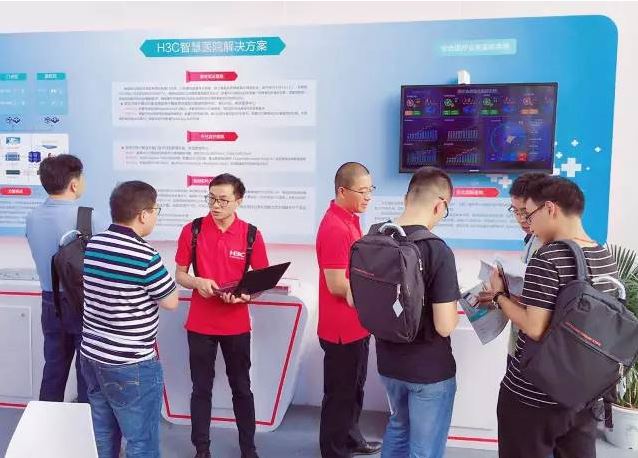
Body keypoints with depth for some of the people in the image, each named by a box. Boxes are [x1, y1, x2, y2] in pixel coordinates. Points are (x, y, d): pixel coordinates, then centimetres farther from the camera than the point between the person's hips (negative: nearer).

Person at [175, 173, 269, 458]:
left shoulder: (251, 234, -6)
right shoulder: (191, 230, -5)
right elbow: (180, 275, 3)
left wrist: (244, 295, -20)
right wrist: (198, 282, -19)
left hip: (237, 324, 0)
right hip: (200, 323, 0)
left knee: (241, 387, 13)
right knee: (201, 388, 11)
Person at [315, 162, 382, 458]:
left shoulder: (350, 220, 9)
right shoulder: (335, 228, -23)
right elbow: (337, 285, -25)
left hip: (356, 325, 10)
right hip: (342, 329, -10)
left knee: (354, 389, 24)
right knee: (340, 394, 7)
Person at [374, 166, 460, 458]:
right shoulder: (437, 251, -24)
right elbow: (445, 326, -24)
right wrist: (454, 304, -4)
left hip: (388, 362, 6)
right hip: (429, 370, -6)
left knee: (398, 427, 29)